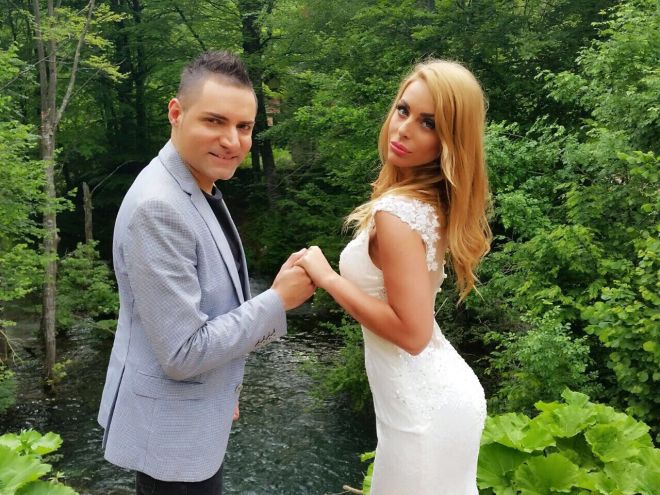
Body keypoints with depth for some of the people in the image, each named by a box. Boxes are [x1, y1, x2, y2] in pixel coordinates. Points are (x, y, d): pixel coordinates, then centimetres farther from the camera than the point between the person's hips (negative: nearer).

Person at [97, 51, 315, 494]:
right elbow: (183, 353, -27)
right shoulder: (159, 208, -27)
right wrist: (279, 301, -20)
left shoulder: (200, 188, 3)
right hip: (171, 429, -9)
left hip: (198, 412, 9)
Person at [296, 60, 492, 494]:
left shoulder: (397, 212, -25)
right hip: (443, 391, 9)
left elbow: (411, 332, -26)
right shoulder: (433, 201, 3)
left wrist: (328, 278, -20)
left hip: (424, 408, -9)